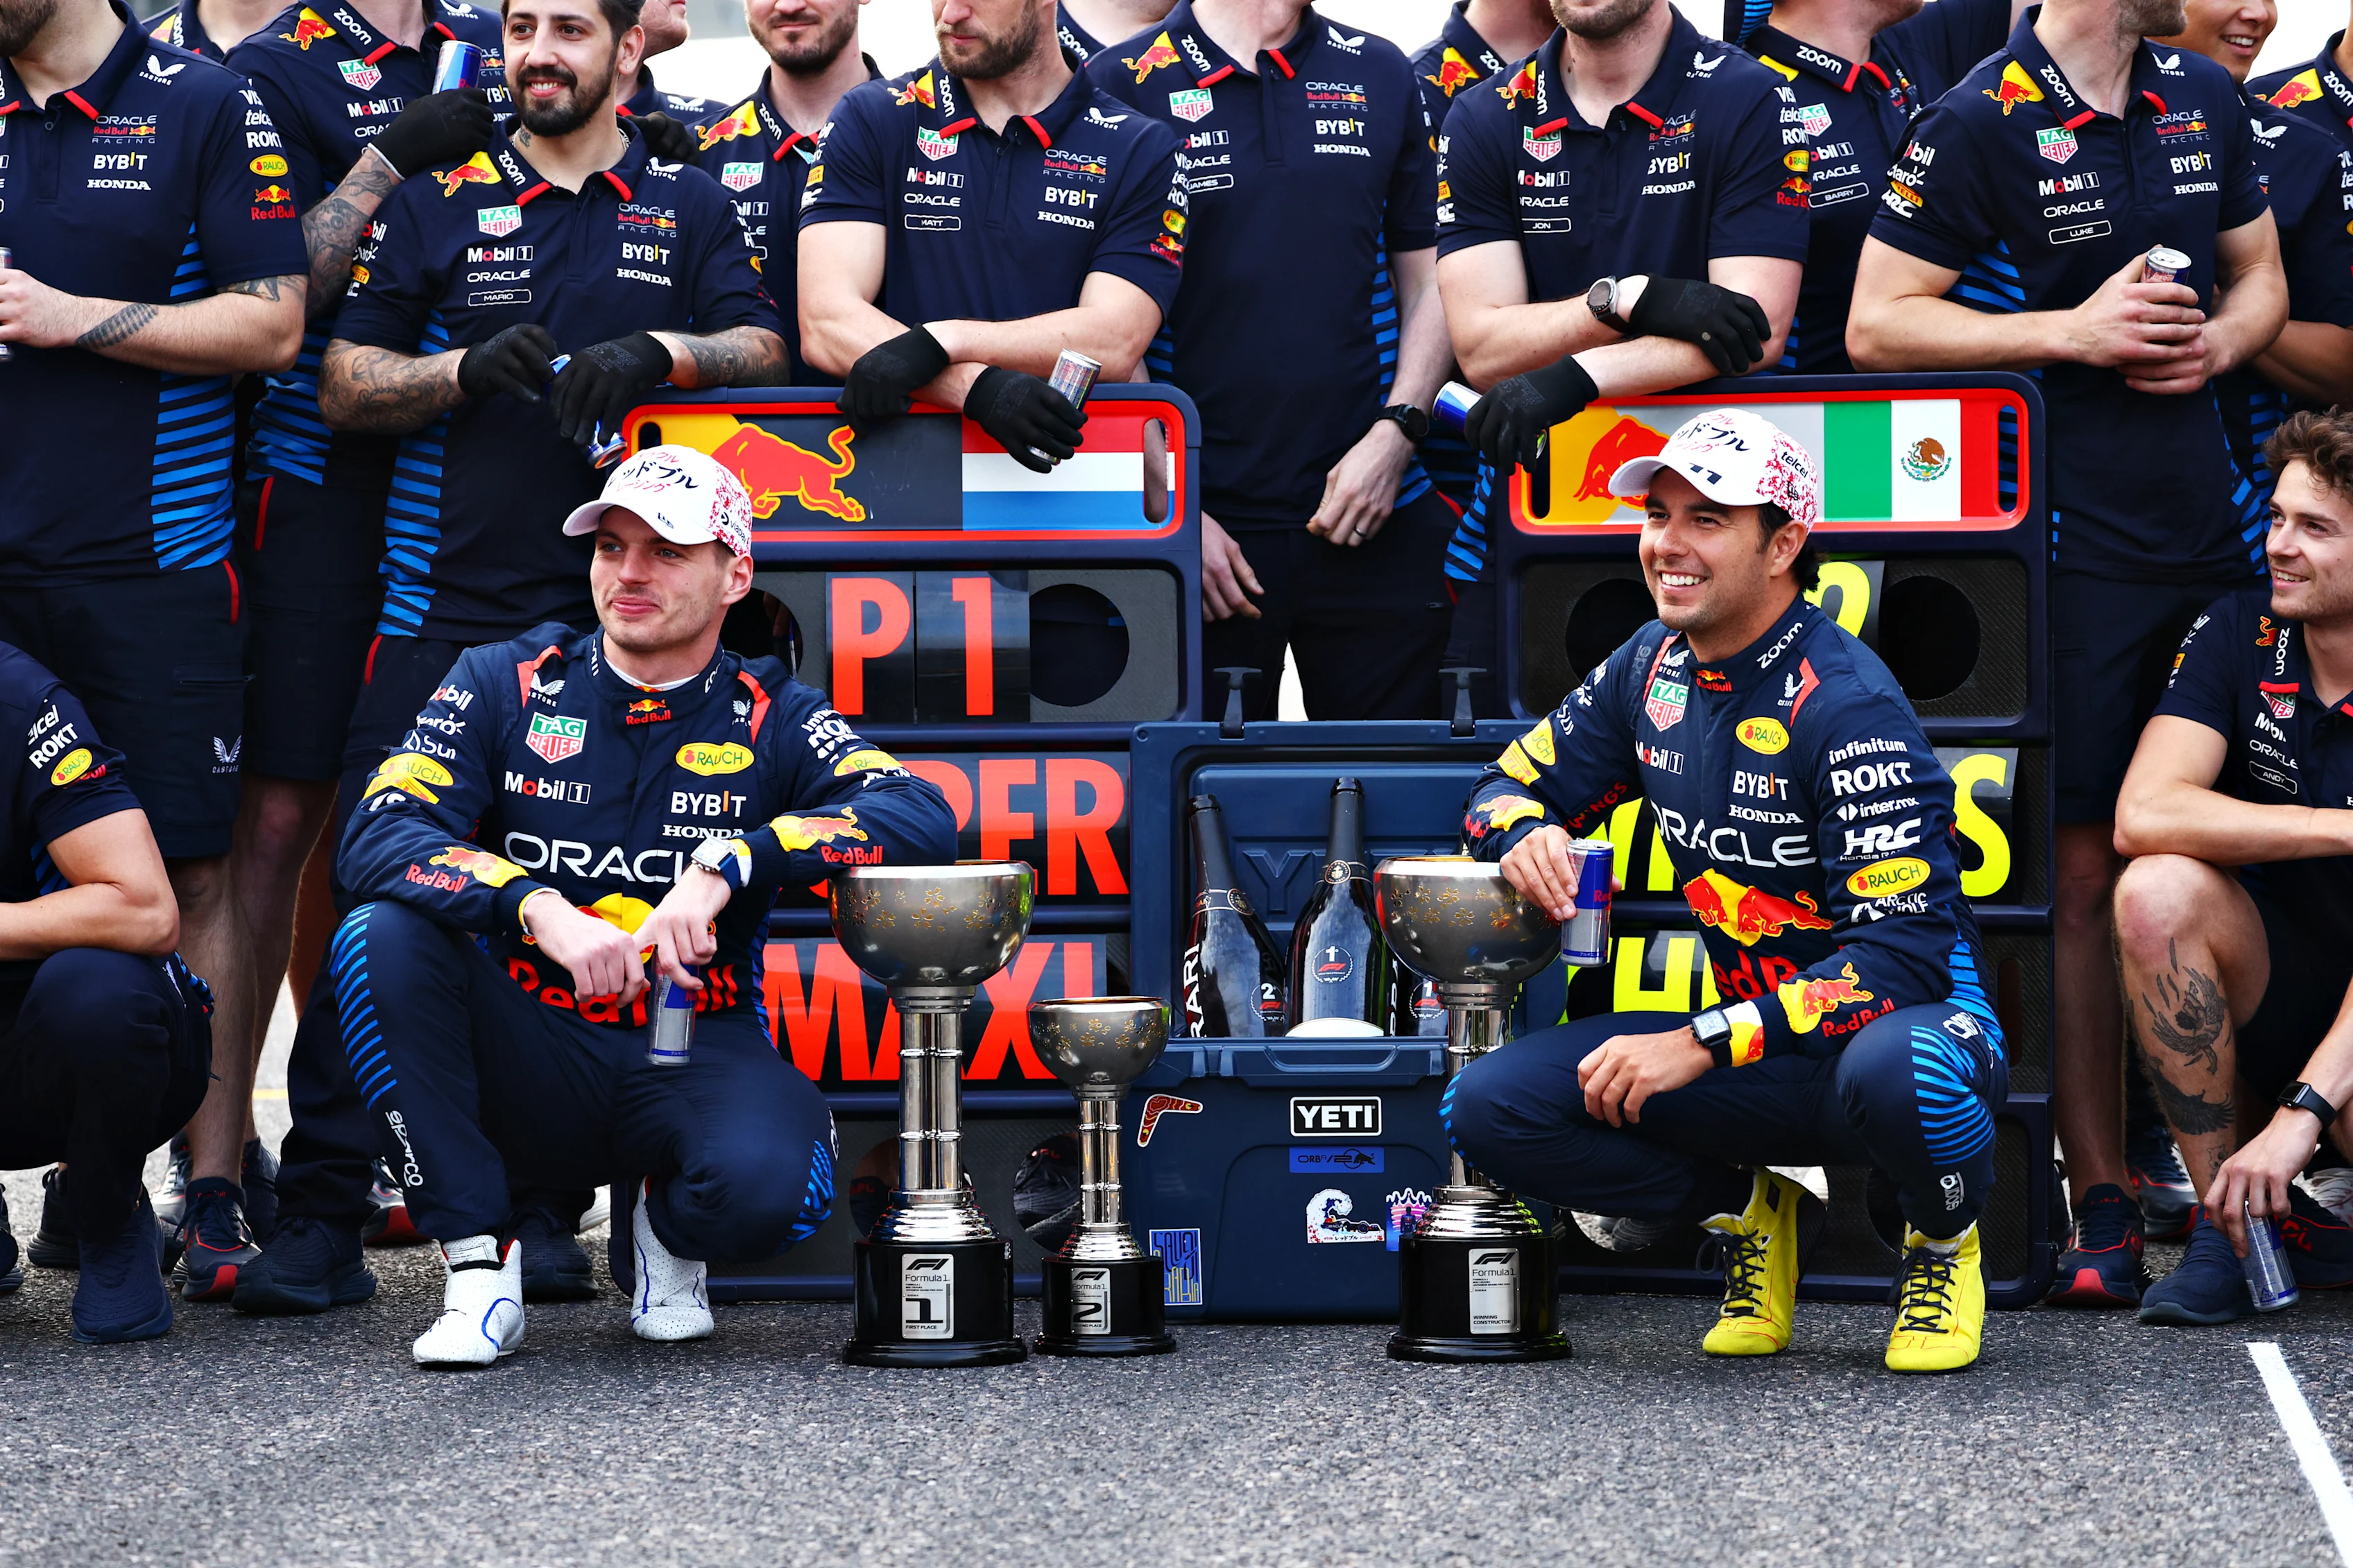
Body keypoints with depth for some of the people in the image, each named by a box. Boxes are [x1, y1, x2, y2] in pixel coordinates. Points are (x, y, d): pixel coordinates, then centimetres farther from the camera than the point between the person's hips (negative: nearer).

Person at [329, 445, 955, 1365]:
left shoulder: (769, 721, 2)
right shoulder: (505, 687, 4)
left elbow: (922, 819, -16)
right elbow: (377, 837, -11)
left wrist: (728, 861, -28)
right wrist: (542, 910, -28)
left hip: (695, 1057, -1)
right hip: (526, 1063, 1)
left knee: (766, 1187, -35)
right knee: (381, 938, -26)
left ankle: (663, 1222, 6)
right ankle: (479, 1262, -15)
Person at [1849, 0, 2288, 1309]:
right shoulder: (1980, 124, -6)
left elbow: (2260, 279, 22)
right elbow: (1878, 325, -7)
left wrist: (2217, 341, -1)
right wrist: (2074, 332, -15)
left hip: (2211, 536, 5)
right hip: (2071, 549, -5)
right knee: (2085, 869, -3)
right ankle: (2105, 1201, 2)